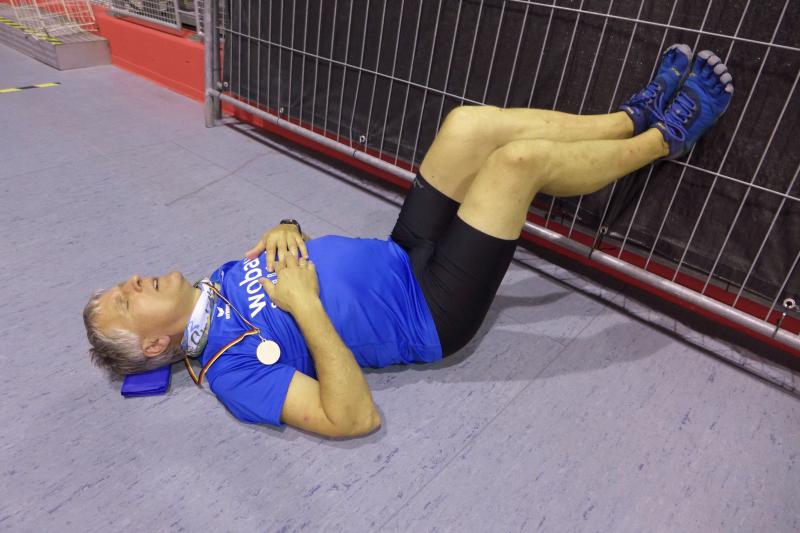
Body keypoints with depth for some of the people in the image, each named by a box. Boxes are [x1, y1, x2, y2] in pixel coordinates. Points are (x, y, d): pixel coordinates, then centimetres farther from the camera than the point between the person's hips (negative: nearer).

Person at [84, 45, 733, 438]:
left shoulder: (220, 281, 6)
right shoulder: (235, 371, -19)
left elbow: (284, 241, 18)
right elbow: (357, 416, -27)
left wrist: (282, 235, -7)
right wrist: (304, 305, -30)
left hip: (400, 258, 8)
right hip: (430, 316, -7)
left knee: (468, 125, -9)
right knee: (518, 158, -20)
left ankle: (636, 116, 10)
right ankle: (665, 137, 8)